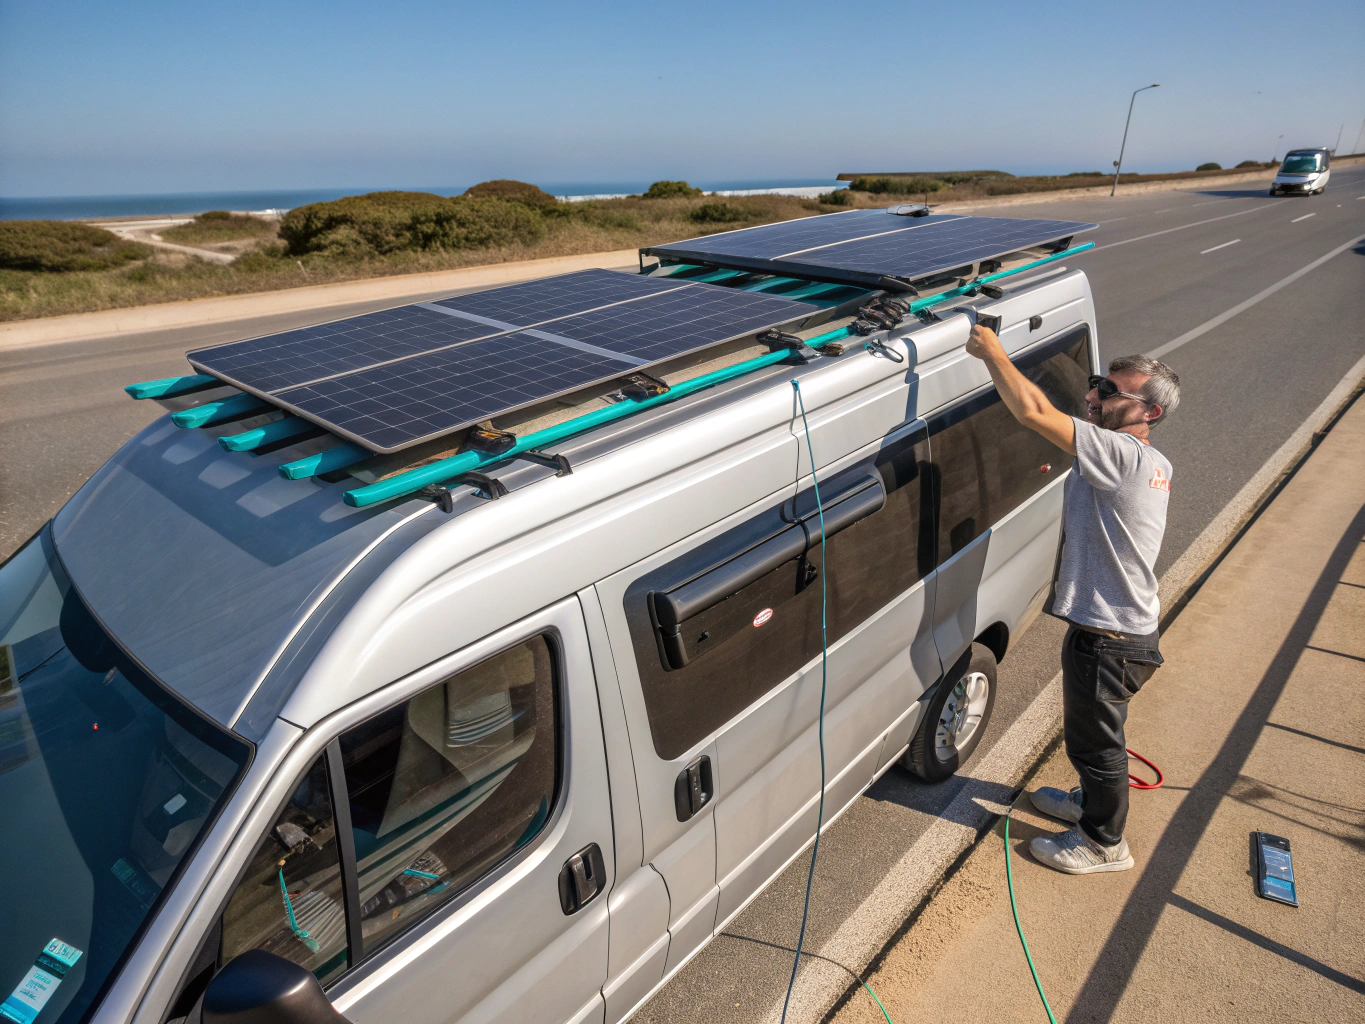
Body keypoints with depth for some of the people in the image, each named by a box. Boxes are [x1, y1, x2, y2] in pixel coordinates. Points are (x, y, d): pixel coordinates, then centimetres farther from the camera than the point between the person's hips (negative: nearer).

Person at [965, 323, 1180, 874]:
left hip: (1106, 638, -10)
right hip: (1126, 626, 10)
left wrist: (992, 351, -21)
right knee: (1094, 730, 29)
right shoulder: (1154, 465, 4)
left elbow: (1031, 411, -33)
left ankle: (1104, 844, 33)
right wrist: (1094, 410, 4)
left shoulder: (1120, 454, -26)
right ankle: (1094, 801, 52)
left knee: (1095, 739, 11)